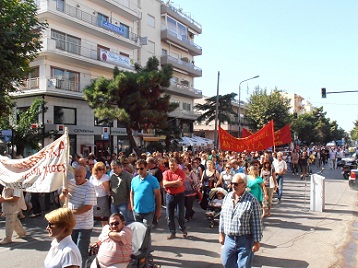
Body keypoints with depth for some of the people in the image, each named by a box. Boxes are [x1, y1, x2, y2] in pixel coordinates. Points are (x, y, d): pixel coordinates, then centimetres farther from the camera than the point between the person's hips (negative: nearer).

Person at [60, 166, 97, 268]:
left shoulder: (89, 187, -16)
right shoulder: (70, 183, 2)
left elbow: (88, 206, -21)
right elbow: (62, 200, 9)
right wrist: (63, 194, -14)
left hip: (84, 225, -6)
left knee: (81, 251, 3)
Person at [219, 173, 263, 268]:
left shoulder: (252, 201, -15)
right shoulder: (227, 197, 2)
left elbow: (257, 223, -12)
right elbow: (222, 217, 10)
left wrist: (256, 242, -11)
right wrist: (221, 233, 12)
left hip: (245, 241, -5)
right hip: (229, 239, 5)